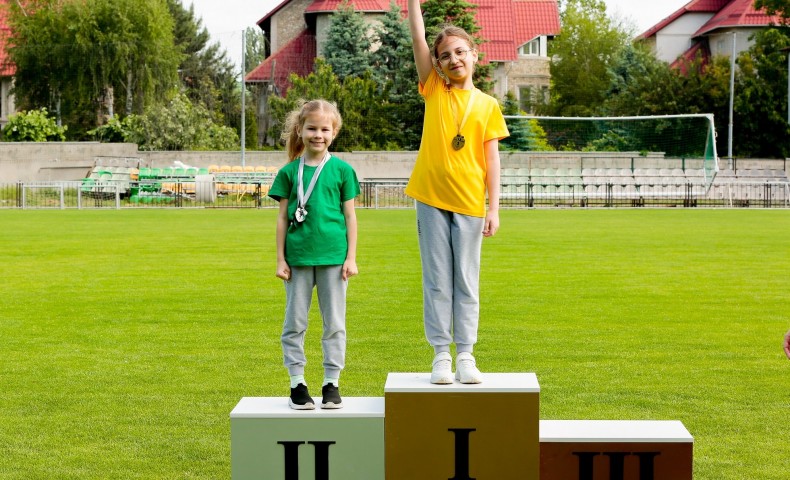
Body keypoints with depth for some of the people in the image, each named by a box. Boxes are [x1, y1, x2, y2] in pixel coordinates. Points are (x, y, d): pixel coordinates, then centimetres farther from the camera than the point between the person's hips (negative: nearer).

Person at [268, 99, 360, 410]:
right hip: (298, 256, 1)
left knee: (334, 323, 5)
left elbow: (350, 216, 5)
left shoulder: (342, 170, 2)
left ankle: (332, 384, 14)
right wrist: (280, 259, 2)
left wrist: (351, 258, 0)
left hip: (333, 256, -1)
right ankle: (297, 384, 14)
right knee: (295, 322, 5)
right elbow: (283, 217, 6)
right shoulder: (289, 171, 4)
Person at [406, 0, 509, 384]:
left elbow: (492, 158, 3)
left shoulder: (488, 105, 6)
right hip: (431, 198, 0)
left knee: (467, 282, 5)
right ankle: (441, 354, 9)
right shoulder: (434, 91, 6)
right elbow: (417, 36, -2)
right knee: (437, 281, 4)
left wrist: (494, 208, -3)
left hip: (470, 203, 0)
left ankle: (466, 356, 9)